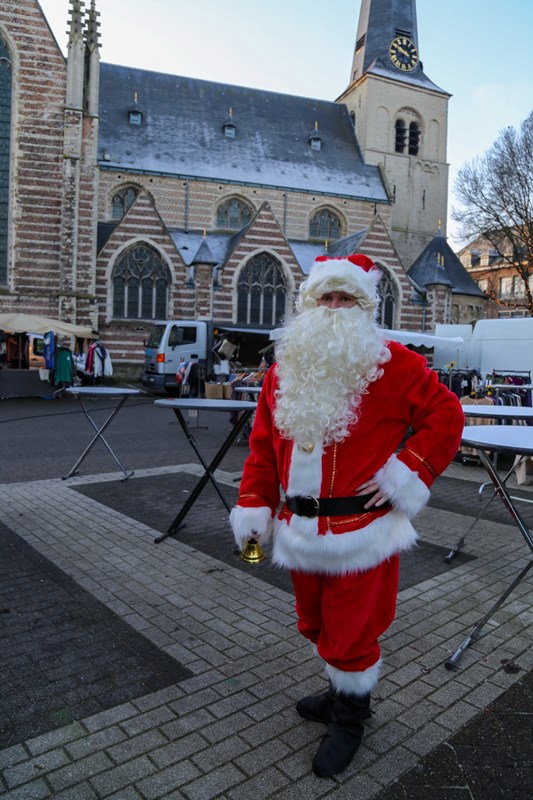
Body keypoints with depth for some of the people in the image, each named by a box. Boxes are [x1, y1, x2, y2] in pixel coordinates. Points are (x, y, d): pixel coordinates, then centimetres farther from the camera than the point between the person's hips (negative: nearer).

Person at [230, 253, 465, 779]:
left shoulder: (393, 365, -7)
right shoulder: (285, 368, 6)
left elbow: (446, 415, -5)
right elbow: (263, 444, 9)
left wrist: (405, 474, -13)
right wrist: (254, 509, 6)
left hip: (361, 532, -5)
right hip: (301, 532, 5)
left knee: (350, 632, 10)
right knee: (317, 626, 22)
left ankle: (349, 719, 37)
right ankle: (342, 693, 49)